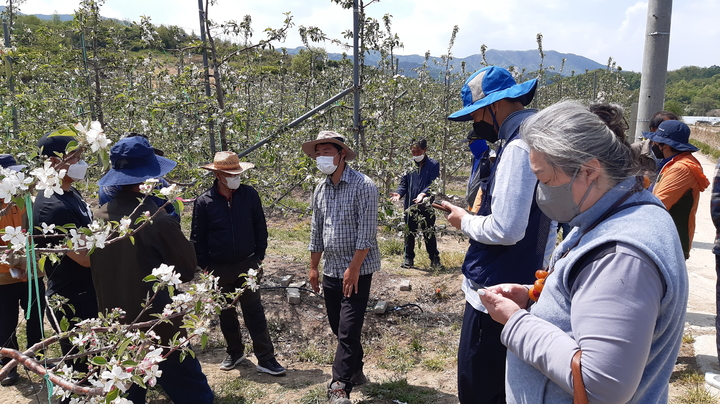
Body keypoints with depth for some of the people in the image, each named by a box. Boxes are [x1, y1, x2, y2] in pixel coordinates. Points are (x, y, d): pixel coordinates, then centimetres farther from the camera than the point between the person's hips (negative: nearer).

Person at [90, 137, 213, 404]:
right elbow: (188, 268, -6)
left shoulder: (98, 218, -3)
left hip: (117, 329, 7)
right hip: (159, 327, -6)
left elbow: (97, 269, 11)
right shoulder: (157, 220, -21)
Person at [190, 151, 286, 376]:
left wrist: (259, 256, -1)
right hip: (219, 269, 1)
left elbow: (260, 228, 2)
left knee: (255, 313, 2)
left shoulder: (249, 195, -6)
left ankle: (266, 359, 9)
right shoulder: (204, 202, -8)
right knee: (226, 314, 15)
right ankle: (235, 353, 35)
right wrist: (206, 266, -3)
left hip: (247, 265, -1)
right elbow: (197, 238, -1)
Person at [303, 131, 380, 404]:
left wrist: (353, 269, -19)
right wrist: (313, 267, 13)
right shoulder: (320, 190, 7)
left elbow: (367, 232, -18)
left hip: (357, 270, -7)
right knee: (338, 327, 15)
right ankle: (355, 372, 34)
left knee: (348, 330, -5)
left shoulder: (363, 185, -13)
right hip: (331, 270, 7)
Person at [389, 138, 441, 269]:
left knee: (429, 233, 6)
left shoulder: (433, 165, -2)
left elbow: (433, 184, -11)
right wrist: (399, 193, -13)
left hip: (427, 205, -3)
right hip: (410, 204, 3)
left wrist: (423, 194, -29)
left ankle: (434, 259, 18)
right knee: (409, 232, 10)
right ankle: (408, 258, 21)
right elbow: (403, 183, 7)